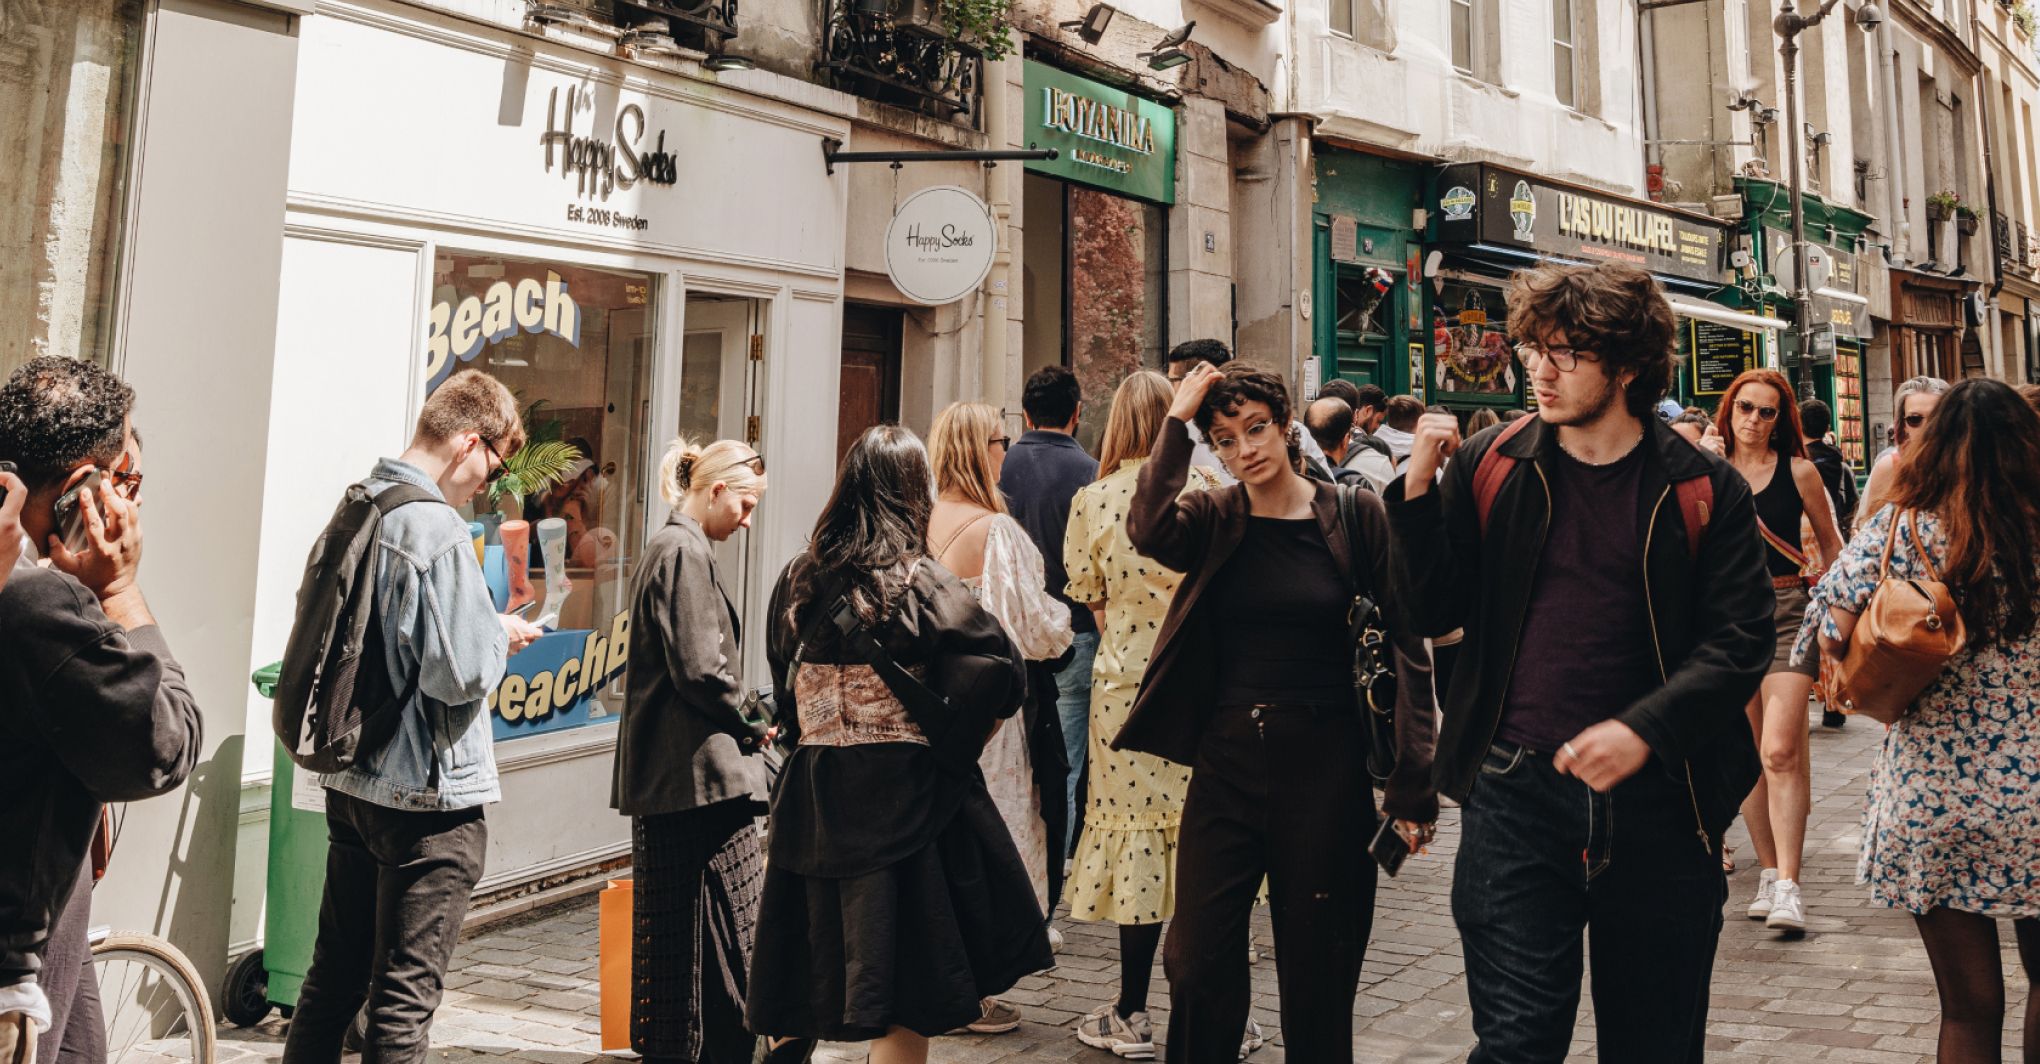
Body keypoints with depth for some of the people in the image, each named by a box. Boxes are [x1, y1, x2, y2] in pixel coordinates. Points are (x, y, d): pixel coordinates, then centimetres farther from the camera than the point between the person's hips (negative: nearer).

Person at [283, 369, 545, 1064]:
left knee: (332, 979, 19)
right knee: (404, 1000, 2)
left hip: (351, 784, 9)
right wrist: (501, 637, -4)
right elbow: (461, 673, -24)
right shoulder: (437, 530, -19)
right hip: (427, 798, -8)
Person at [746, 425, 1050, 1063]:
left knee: (805, 967, 19)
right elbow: (1002, 671, -15)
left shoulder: (798, 579, 5)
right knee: (903, 1004, 3)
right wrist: (954, 743, -2)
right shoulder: (919, 584, -11)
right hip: (901, 797, -5)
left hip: (811, 793, 5)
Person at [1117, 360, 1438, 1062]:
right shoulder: (1214, 521, 4)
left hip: (1324, 765, -2)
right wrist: (1176, 420, -13)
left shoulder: (1354, 515, -2)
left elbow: (1407, 645, -2)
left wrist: (1412, 785, -5)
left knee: (1317, 974, 11)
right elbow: (1149, 530, -20)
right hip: (1226, 760, 2)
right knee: (1197, 960, 4)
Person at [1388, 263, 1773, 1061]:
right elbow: (1433, 611, 2)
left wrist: (1644, 729, -19)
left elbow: (1741, 640, -4)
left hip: (1657, 802, 1)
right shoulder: (1489, 466, 3)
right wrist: (1420, 486, -10)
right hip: (1516, 793, 0)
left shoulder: (1703, 491, 0)